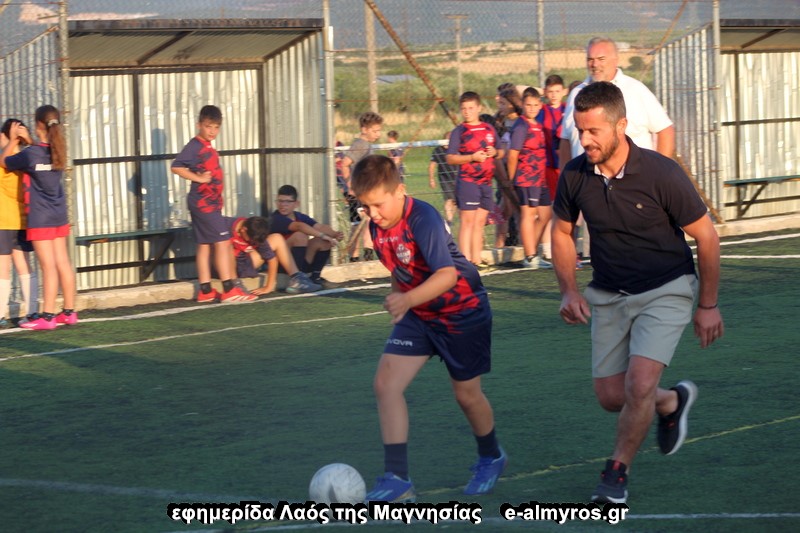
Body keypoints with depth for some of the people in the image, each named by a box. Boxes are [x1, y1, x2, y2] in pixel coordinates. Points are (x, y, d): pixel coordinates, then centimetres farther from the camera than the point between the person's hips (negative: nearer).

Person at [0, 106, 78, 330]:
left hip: (40, 218, -7)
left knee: (48, 266, -7)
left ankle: (47, 316, -4)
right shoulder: (58, 151, 1)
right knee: (63, 264, 10)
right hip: (59, 215, 7)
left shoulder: (30, 154, -18)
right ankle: (69, 312, 16)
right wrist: (24, 139, 20)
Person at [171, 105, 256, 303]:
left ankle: (206, 291, 13)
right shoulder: (195, 146, -13)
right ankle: (229, 290, -10)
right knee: (222, 242, -10)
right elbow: (176, 167, -23)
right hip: (203, 203, -9)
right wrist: (199, 178, -20)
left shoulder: (209, 148, 15)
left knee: (205, 245, 10)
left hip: (210, 203, 9)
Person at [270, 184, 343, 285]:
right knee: (300, 235, -28)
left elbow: (320, 226, -7)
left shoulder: (300, 217, 7)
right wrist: (323, 235, -37)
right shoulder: (277, 219, -16)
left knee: (324, 241, -6)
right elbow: (300, 226, -32)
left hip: (301, 264, 7)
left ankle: (315, 276, 3)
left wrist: (335, 234, -27)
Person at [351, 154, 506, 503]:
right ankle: (397, 479, -12)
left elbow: (447, 274, -41)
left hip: (463, 311, -6)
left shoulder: (423, 219, -28)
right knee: (385, 382, -12)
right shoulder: (378, 226, -5)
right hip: (418, 316, 6)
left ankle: (491, 458, 39)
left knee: (467, 394, 8)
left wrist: (407, 299, -54)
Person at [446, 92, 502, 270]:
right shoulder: (459, 131, -2)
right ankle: (466, 260, -8)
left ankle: (476, 259, 15)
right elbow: (450, 158, -8)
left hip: (486, 182, 5)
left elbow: (501, 153, 19)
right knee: (468, 221, -8)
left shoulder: (490, 129, 12)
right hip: (467, 181, -5)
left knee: (480, 222, 9)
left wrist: (495, 152, -4)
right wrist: (472, 157, -18)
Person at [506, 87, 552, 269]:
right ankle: (530, 257, -3)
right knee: (528, 214, -6)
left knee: (545, 215, 11)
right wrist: (511, 180, -12)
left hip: (540, 178, 9)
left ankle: (532, 254, 19)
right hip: (526, 178, -9)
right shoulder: (521, 126, -11)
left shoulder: (538, 125, 15)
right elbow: (513, 154, -13)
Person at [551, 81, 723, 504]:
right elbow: (562, 232, 9)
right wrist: (569, 290, -3)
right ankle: (672, 402, 36)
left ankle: (617, 471, 2)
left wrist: (708, 305, -4)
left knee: (639, 384, -21)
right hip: (608, 295, 4)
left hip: (666, 290, -4)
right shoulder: (575, 175, -10)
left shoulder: (661, 174, -22)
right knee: (611, 398, 3)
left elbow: (706, 235, -10)